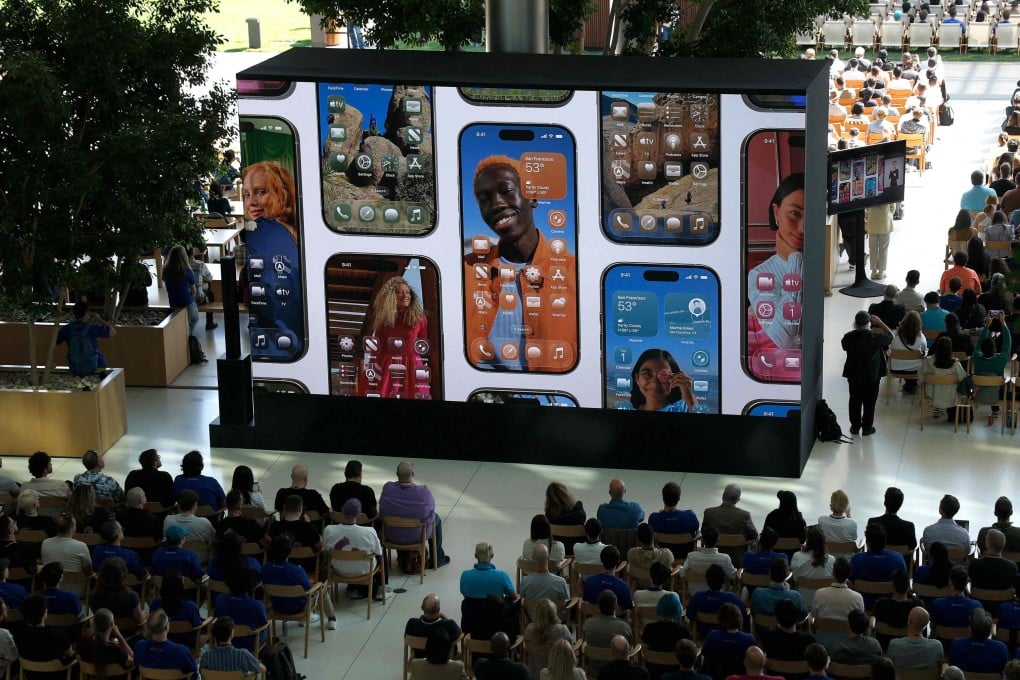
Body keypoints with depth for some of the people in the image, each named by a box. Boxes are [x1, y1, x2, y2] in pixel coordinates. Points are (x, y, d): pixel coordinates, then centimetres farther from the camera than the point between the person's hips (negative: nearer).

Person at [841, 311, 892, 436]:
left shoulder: (849, 337, -13)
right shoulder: (875, 337, -20)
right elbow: (890, 336, -3)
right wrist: (879, 322, 0)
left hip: (854, 375, 2)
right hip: (872, 376, -2)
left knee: (855, 401, 16)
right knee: (869, 402, 11)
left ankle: (855, 426, 23)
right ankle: (867, 428, 18)